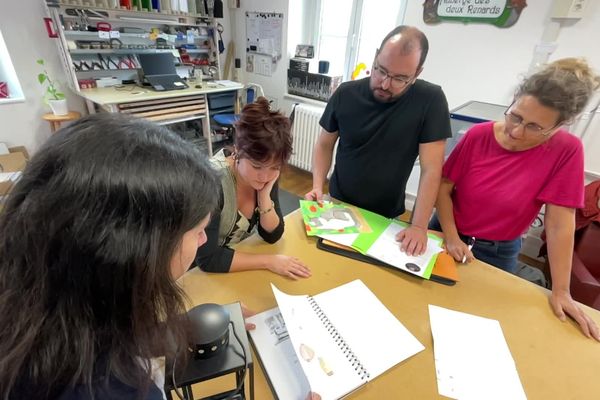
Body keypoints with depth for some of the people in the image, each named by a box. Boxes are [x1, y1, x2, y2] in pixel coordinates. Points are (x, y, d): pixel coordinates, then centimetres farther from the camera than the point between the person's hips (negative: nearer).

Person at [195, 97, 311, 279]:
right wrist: (268, 261, -22)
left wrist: (265, 194, -20)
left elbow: (272, 235, -8)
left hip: (238, 254, 4)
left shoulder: (268, 173, -11)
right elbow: (207, 259, -24)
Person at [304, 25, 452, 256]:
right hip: (339, 206, 2)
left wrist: (419, 226, -23)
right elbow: (325, 144, -2)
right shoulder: (346, 94, -11)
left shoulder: (430, 100, -18)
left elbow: (431, 170, -19)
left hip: (387, 217, -1)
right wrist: (317, 186, -16)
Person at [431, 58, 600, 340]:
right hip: (446, 235, 2)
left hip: (497, 254, -1)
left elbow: (559, 224, -16)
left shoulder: (566, 151, -17)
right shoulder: (479, 135, -14)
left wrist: (560, 291, -14)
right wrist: (451, 237, -18)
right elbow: (443, 187, -9)